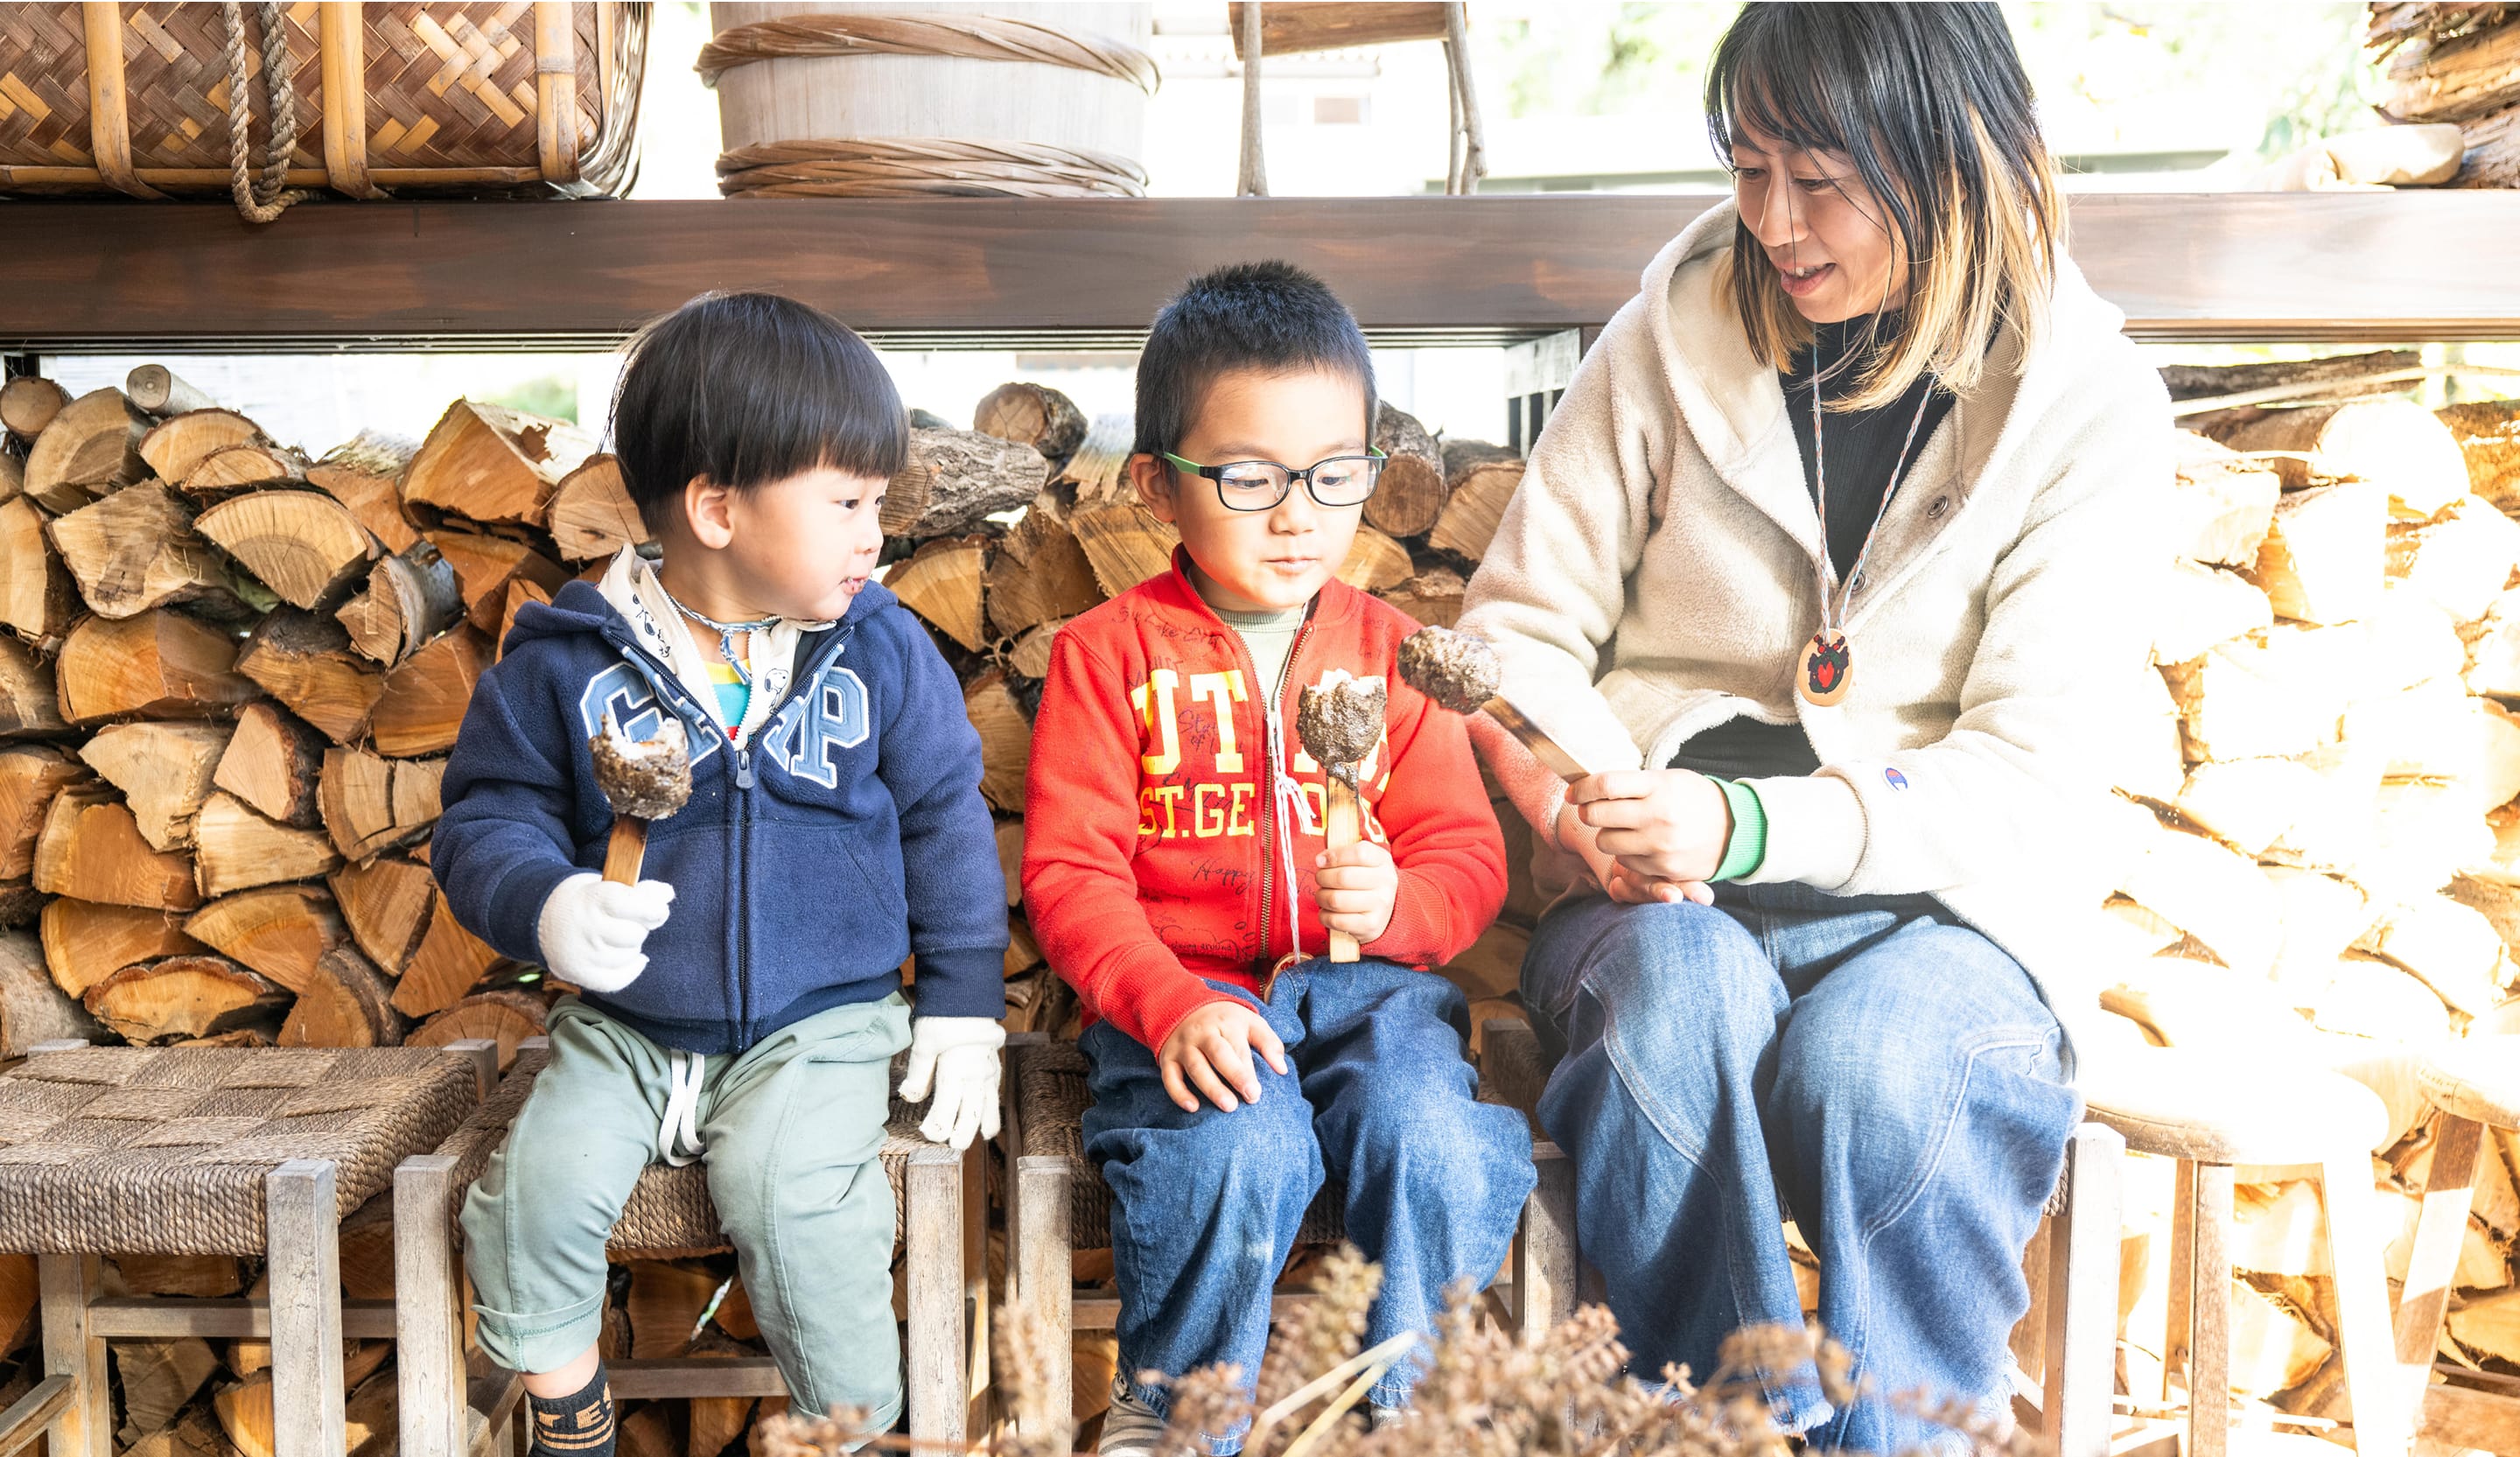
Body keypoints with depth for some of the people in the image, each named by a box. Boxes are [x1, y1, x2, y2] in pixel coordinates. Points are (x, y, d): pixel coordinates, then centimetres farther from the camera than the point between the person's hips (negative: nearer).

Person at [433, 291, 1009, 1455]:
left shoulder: (882, 649, -3)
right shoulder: (564, 660, -6)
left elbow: (945, 819, 4)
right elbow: (489, 814, -2)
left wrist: (963, 1003, 0)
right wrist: (544, 908, -24)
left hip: (824, 1021, -1)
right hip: (627, 1025, 2)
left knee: (789, 1192, -25)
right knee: (538, 1182, -18)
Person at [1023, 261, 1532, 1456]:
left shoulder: (1391, 648, 13)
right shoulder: (1110, 653, 4)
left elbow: (1466, 853, 10)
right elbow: (1069, 873, -3)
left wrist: (1401, 903, -14)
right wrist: (1170, 1003, -20)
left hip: (1367, 986, 3)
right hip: (1184, 992, -2)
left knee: (1441, 1153, -27)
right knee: (1233, 1157, -32)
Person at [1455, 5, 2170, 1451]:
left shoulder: (2091, 404, 1)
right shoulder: (1674, 336, 5)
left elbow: (2023, 772, -5)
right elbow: (1521, 624, 7)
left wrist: (1753, 827, -20)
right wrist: (1589, 807, -13)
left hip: (1944, 900, -1)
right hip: (1663, 893, 1)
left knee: (1867, 1061, -33)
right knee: (1679, 992, -33)